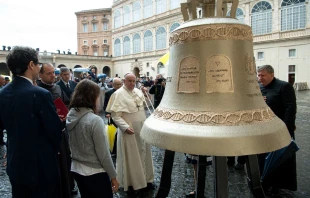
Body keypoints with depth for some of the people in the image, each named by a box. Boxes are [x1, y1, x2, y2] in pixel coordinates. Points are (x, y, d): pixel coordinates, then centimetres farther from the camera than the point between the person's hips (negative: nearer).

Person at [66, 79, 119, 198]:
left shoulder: (70, 116, -2)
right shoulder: (94, 120, -23)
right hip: (95, 173, -7)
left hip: (76, 170, 7)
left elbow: (74, 146, 8)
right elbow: (103, 153, -18)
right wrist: (113, 176, -7)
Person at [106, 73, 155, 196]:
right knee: (131, 157, 5)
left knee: (143, 154, 16)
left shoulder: (138, 91, 8)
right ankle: (131, 184, 22)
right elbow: (115, 115, -16)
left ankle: (145, 179, 33)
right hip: (129, 129, -6)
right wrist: (125, 127, -26)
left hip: (141, 128, 7)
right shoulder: (119, 94, -12)